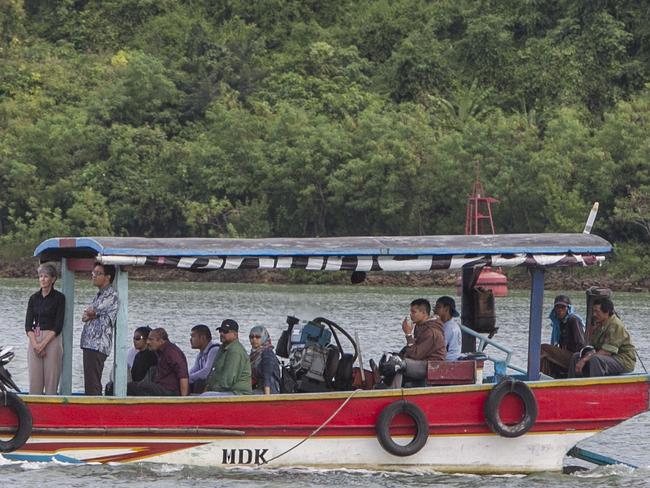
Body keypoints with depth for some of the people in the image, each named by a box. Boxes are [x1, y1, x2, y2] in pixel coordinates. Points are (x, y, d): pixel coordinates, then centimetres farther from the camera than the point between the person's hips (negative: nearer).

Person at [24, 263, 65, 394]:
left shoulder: (59, 298, -2)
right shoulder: (34, 298, 10)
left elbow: (58, 326, -7)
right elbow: (28, 324, 5)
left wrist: (43, 344, -14)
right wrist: (35, 344, -10)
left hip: (52, 339, -4)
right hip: (34, 339, 4)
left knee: (51, 380, -5)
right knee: (34, 380, 1)